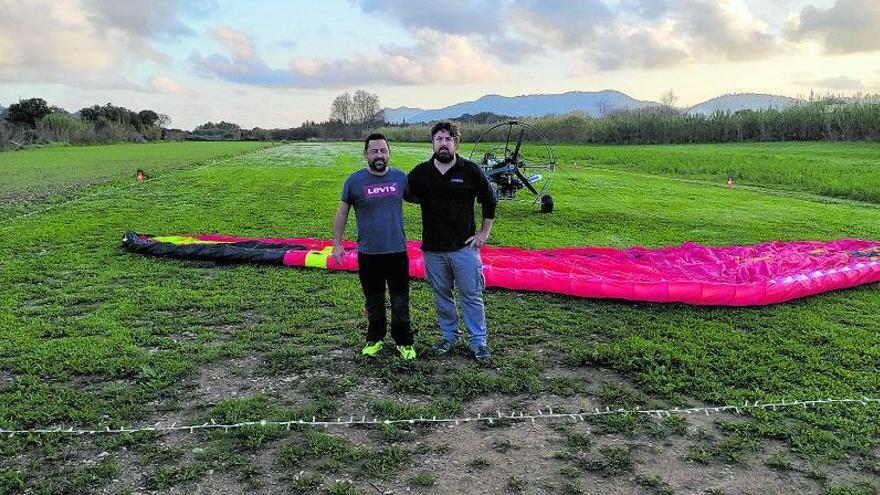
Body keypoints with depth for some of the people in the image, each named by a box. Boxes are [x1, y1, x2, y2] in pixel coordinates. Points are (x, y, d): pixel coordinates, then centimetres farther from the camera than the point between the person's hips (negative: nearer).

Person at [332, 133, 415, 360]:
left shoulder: (400, 177, 0)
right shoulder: (354, 181, -4)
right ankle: (375, 339, 33)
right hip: (368, 254, -1)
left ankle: (404, 342, 22)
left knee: (401, 302, 7)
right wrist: (337, 243, 2)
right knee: (374, 301, 14)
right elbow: (342, 213, 5)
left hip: (398, 251, 1)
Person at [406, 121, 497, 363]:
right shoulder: (420, 172, 1)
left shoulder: (470, 170, -4)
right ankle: (449, 335, 31)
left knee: (472, 295, 2)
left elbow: (489, 201, 4)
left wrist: (484, 232, 1)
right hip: (433, 248, 3)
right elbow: (406, 195, 18)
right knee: (441, 294, 13)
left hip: (464, 246, -2)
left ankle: (478, 341, 15)